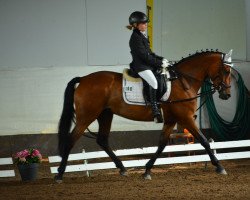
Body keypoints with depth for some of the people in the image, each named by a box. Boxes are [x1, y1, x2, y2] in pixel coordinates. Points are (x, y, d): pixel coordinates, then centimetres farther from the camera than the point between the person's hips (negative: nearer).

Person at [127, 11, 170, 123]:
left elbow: (149, 53, 23)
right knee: (153, 82, -29)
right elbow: (144, 56, -17)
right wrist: (160, 63, -14)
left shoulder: (142, 36, 19)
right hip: (140, 66, -11)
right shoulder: (136, 38, -12)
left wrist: (161, 59, 9)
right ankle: (156, 112, -32)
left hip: (148, 65, 11)